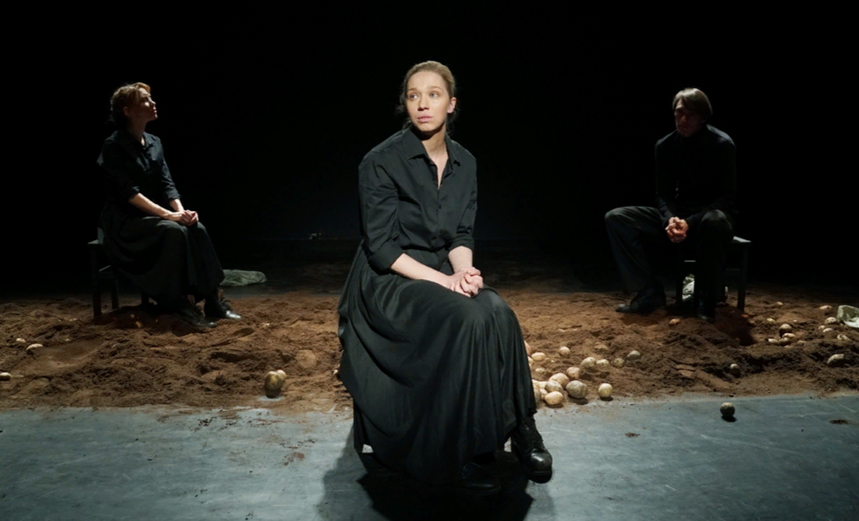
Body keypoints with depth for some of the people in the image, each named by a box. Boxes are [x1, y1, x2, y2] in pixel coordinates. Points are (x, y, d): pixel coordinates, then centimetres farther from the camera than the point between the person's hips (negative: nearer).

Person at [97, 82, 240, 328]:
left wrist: (181, 210, -16)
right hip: (124, 220, -6)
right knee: (174, 232, -33)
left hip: (151, 216, 6)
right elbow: (129, 192, -21)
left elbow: (166, 184, 4)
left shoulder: (154, 143, 10)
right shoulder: (113, 146, -11)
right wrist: (168, 214, -28)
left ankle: (211, 299, -22)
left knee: (196, 229, -21)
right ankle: (179, 303, -27)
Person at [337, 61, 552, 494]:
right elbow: (382, 248, -14)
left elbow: (461, 235, 6)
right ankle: (460, 454, -19)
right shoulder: (381, 162, -12)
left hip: (444, 274, 5)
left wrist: (463, 270, -17)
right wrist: (445, 280, -23)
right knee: (469, 320, -31)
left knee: (498, 313, -26)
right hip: (389, 281, -5)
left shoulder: (464, 163, 5)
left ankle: (518, 428, -12)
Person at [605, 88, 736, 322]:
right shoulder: (665, 146, 1)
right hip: (678, 216, 5)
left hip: (711, 217, -4)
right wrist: (670, 219, -21)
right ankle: (649, 293, -15)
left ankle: (707, 301, -24)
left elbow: (728, 199, -15)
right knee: (616, 218, -15)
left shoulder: (722, 144, -12)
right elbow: (664, 194, 2)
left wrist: (690, 223, -29)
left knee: (714, 221, -44)